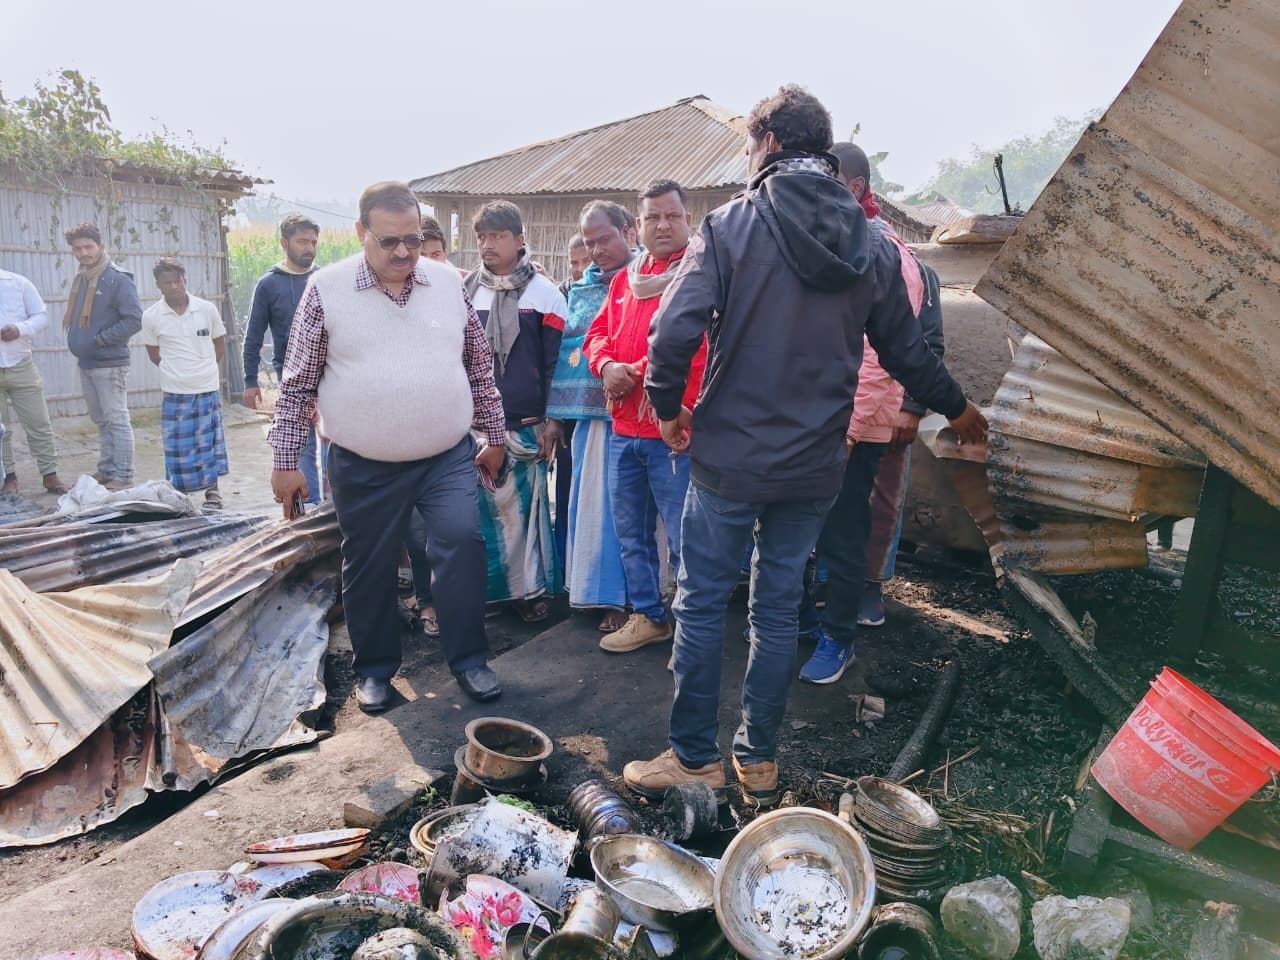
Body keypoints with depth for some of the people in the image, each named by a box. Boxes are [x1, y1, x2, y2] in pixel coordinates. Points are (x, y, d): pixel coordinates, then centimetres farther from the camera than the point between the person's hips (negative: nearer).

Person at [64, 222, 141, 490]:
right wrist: (78, 341, 8)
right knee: (100, 420, 14)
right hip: (86, 364, 8)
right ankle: (106, 470, 23)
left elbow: (135, 319, -17)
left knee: (116, 420, -5)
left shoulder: (118, 280, -10)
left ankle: (123, 476, -1)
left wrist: (100, 339, -16)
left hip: (110, 364, -8)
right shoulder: (81, 279, 14)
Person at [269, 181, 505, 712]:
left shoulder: (449, 282, 3)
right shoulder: (327, 288, -5)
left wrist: (494, 435, 12)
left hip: (448, 457, 1)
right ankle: (374, 668, 29)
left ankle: (468, 659, 8)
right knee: (369, 568, 9)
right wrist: (285, 462, -1)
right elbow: (297, 385, -1)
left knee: (462, 542, -11)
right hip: (364, 468, -1)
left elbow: (479, 366, 11)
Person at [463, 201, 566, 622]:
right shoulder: (466, 291, 10)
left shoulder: (544, 293, 0)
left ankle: (530, 588, 15)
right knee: (480, 505, 5)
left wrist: (552, 420, -4)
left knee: (524, 505, 0)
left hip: (525, 424, -3)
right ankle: (482, 587, 19)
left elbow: (555, 361, 0)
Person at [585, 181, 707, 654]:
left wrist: (637, 372, -16)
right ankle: (648, 616, 32)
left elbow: (703, 346, -20)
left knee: (684, 539, 1)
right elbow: (598, 333, 18)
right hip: (624, 431, 8)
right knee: (631, 533, 16)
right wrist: (607, 365, -5)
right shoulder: (624, 279, 17)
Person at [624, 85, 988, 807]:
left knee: (702, 604, 9)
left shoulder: (733, 225, -9)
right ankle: (760, 759, 27)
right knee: (779, 609, 15)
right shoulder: (872, 245, 5)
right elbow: (906, 350, 12)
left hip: (729, 457, -4)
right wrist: (958, 408, 29)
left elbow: (674, 332, -19)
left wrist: (669, 407, -1)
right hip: (815, 467, 5)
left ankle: (695, 756, 20)